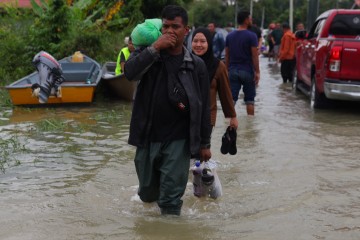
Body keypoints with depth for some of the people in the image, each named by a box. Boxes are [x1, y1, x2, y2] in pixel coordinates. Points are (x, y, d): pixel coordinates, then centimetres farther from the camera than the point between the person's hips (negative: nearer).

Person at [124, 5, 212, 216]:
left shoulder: (196, 65, 0)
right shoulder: (148, 55, 2)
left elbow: (204, 107, 3)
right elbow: (130, 72, -20)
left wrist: (205, 143, 2)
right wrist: (155, 48, -23)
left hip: (178, 141, -2)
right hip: (147, 138, 2)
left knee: (171, 199, -5)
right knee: (147, 194, 17)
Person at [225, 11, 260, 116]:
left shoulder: (229, 36, 7)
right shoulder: (251, 36, -8)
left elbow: (227, 55, 9)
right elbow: (254, 55, -10)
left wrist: (227, 70, 16)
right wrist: (257, 72, -7)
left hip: (233, 71, 3)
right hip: (247, 71, -3)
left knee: (231, 98, 1)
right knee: (249, 99, 8)